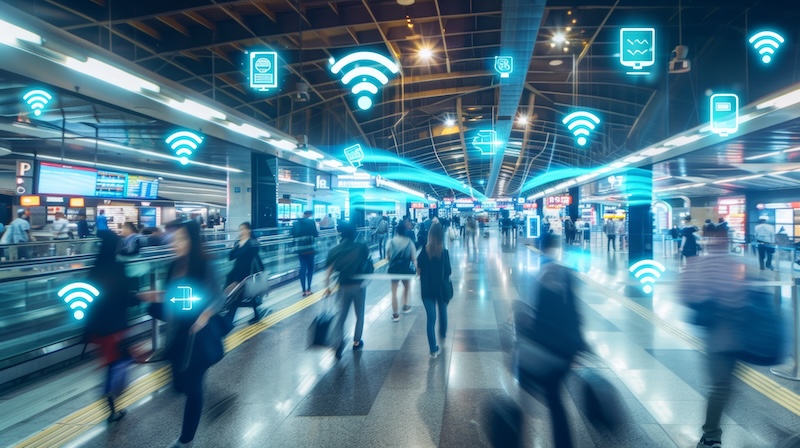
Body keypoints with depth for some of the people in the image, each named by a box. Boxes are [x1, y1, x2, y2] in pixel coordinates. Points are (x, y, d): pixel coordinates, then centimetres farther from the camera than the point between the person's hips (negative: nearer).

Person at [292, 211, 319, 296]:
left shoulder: (295, 223, 6)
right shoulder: (311, 222, -6)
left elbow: (293, 235, 10)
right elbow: (315, 234, -5)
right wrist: (318, 232, 15)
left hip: (300, 249, 4)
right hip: (309, 248, -4)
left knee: (303, 267, 8)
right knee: (310, 268, 10)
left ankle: (304, 290, 5)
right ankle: (308, 289, 6)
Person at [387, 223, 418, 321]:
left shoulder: (391, 241, 0)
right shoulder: (409, 242, 0)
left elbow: (387, 257, 5)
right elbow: (414, 258, 0)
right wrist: (416, 268, 12)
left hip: (394, 268, 0)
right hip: (406, 269, 1)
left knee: (394, 292, 4)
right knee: (406, 287, 28)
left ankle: (395, 314, 2)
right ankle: (405, 307, 36)